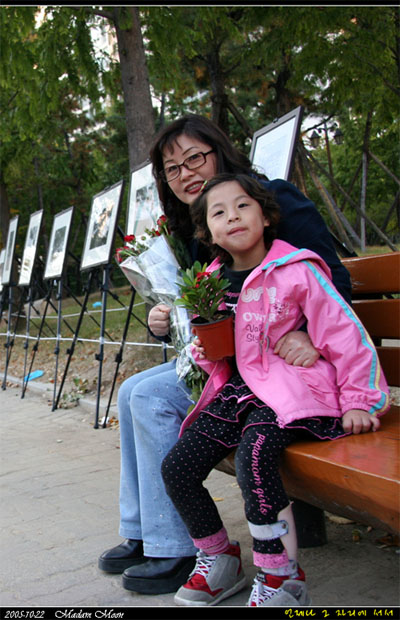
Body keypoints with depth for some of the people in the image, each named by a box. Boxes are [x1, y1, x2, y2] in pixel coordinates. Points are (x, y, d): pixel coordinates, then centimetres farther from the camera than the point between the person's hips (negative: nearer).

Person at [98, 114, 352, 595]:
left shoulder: (275, 197, -11)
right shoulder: (196, 235, 13)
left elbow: (334, 281, -16)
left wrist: (308, 337, -34)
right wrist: (165, 324, -5)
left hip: (281, 360, -9)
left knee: (154, 397, -19)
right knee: (133, 392, 1)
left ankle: (177, 552, -9)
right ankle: (143, 534, 9)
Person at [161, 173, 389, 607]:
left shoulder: (296, 270, -9)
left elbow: (345, 334, -6)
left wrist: (358, 401, -6)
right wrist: (204, 351, -2)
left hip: (290, 391, -6)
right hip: (236, 391, 7)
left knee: (253, 454, -34)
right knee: (176, 466, -5)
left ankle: (282, 578, -15)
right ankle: (218, 560, 18)